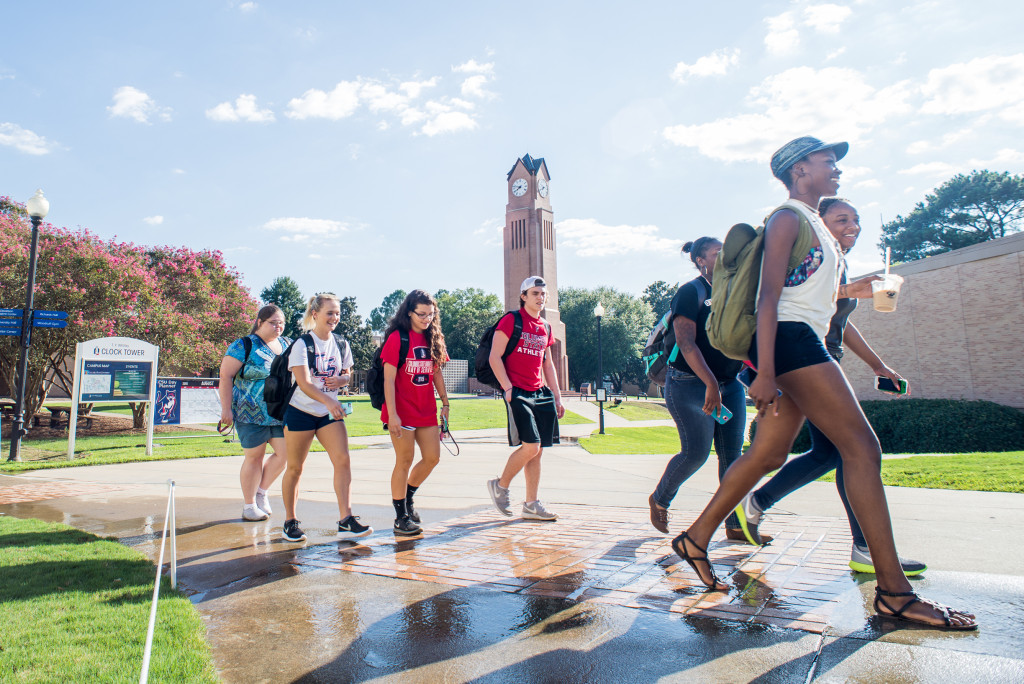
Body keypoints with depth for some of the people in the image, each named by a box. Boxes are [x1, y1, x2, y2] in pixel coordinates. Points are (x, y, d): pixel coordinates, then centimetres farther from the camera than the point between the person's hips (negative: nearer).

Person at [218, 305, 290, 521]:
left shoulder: (288, 345, 11)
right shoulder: (244, 346, -5)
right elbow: (225, 376, -7)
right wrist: (226, 409, -12)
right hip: (252, 413, -5)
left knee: (285, 453, 1)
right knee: (254, 456, 3)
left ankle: (261, 490, 25)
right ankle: (249, 504, 20)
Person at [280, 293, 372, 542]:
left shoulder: (341, 344, 5)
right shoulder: (302, 344, -12)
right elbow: (304, 383, -22)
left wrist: (341, 380, -7)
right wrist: (329, 401, -37)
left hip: (330, 413, 4)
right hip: (300, 411, -4)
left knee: (343, 461, -11)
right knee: (295, 468, 6)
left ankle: (345, 521, -9)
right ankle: (290, 522, 22)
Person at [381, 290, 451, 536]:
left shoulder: (433, 338, 9)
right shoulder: (397, 338, -10)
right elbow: (389, 379, -13)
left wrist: (445, 403, 12)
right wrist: (392, 414, -18)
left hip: (427, 411, 7)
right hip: (402, 411, -6)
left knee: (432, 457, 8)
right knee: (405, 461, -1)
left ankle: (407, 498, 31)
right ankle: (401, 518, 13)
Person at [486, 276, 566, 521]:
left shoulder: (545, 328, 17)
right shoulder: (511, 320, -4)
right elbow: (494, 357, -9)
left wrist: (557, 397, 18)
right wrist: (508, 388, -16)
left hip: (540, 393, 7)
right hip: (517, 393, -7)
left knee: (537, 450, 7)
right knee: (531, 446, -14)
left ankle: (531, 505, 16)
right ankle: (500, 485, 9)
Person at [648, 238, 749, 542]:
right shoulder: (691, 292, -8)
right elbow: (686, 343, -19)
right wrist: (711, 384, -26)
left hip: (730, 385, 7)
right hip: (690, 384, -7)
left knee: (732, 455, 3)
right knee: (696, 451, -9)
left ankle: (736, 525, 10)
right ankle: (659, 500, 16)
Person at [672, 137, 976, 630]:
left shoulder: (815, 224, 26)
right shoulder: (788, 218, -4)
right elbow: (769, 296, -16)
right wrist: (764, 372, -24)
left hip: (806, 342, 10)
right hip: (789, 339, -10)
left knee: (768, 454, 7)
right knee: (862, 447, -11)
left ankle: (697, 538, 13)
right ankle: (894, 591, -6)